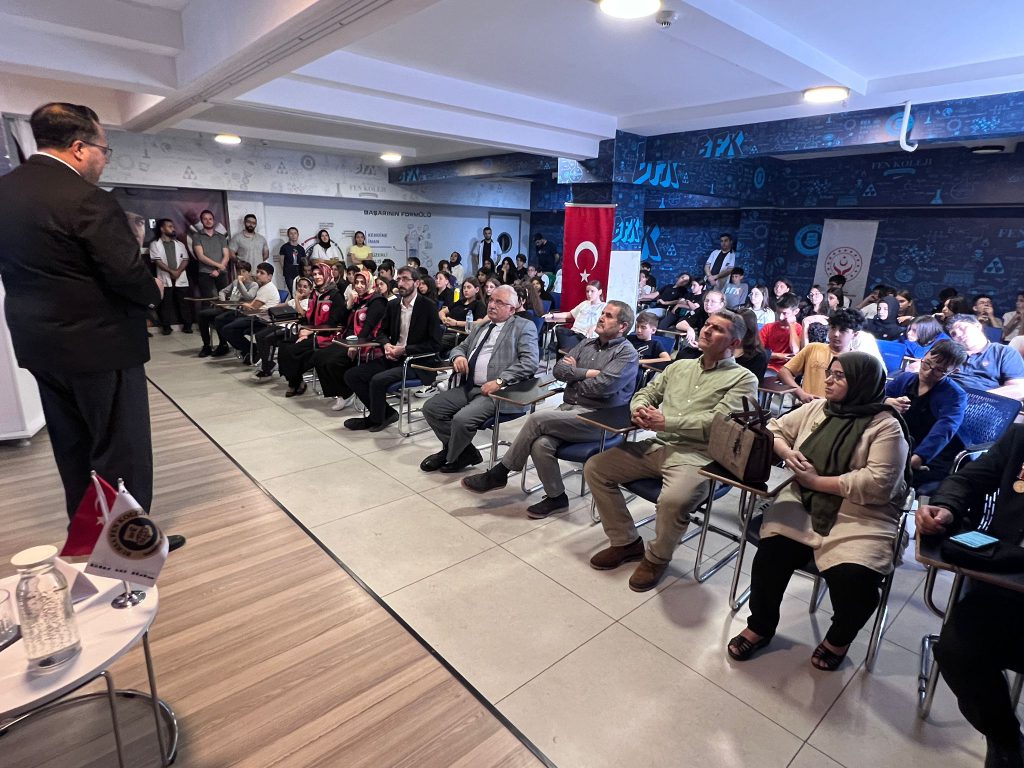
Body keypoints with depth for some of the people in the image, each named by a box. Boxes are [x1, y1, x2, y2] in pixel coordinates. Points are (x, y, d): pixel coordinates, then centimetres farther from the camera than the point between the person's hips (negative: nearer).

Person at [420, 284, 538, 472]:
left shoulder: (524, 327, 0)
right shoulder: (479, 327, 22)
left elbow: (529, 361, -12)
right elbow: (460, 347, 30)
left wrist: (499, 381, -22)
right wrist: (458, 356, 3)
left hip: (495, 390, -7)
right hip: (468, 387, 8)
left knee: (462, 419, -27)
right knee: (430, 408, -6)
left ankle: (451, 457, 6)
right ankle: (465, 451, 8)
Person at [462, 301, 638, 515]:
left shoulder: (627, 353, -3)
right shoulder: (587, 344, 18)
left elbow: (601, 387, -17)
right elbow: (559, 370, 7)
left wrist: (574, 373, 0)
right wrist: (586, 373, -7)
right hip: (567, 409, 6)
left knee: (537, 419, -25)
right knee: (541, 444, -25)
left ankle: (500, 472, -7)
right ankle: (556, 497, -3)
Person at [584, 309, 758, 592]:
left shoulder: (743, 379, 1)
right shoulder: (680, 366, 20)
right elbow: (646, 393, 22)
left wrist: (666, 422, -16)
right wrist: (640, 409, -3)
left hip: (697, 455, -6)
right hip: (657, 446, 7)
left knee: (673, 500, -35)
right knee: (595, 468, -4)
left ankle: (657, 558, -1)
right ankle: (626, 542, 11)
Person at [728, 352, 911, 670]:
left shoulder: (886, 426, -7)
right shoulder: (816, 408, 9)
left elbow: (878, 484, -18)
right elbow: (774, 430, 18)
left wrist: (817, 480, -15)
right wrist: (787, 453, -4)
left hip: (860, 518, -3)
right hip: (804, 505, 4)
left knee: (853, 580, -26)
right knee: (771, 551, -21)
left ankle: (838, 638, 10)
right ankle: (760, 626, 5)